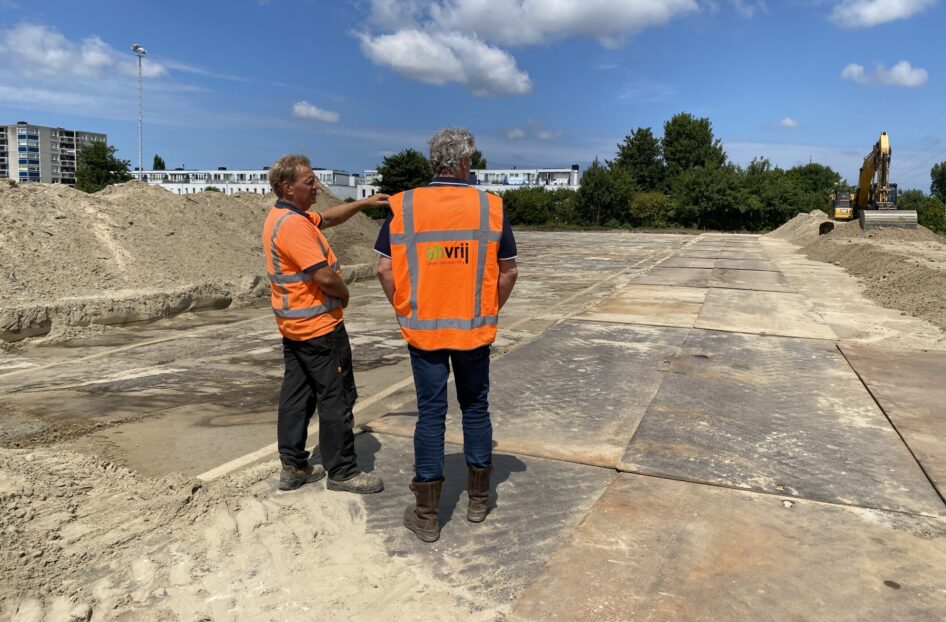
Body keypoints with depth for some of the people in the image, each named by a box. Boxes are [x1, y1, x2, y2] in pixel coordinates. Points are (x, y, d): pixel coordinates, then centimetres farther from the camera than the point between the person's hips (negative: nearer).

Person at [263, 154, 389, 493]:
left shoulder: (280, 216, 11)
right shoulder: (295, 224, -22)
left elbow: (328, 217, 24)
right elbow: (325, 276, -27)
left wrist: (364, 203, 16)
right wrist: (343, 294, -7)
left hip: (293, 325, 10)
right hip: (319, 325, -10)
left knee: (296, 394, 14)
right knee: (337, 398, -1)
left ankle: (293, 466, 22)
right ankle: (342, 472, 9)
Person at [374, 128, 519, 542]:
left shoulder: (402, 206, -4)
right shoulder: (491, 207, -3)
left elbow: (385, 268, -2)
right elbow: (508, 271, 1)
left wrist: (403, 311, 10)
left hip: (422, 329, 0)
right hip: (475, 330, 0)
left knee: (430, 413, 7)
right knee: (476, 408, 15)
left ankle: (426, 515, 15)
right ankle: (478, 500, 29)